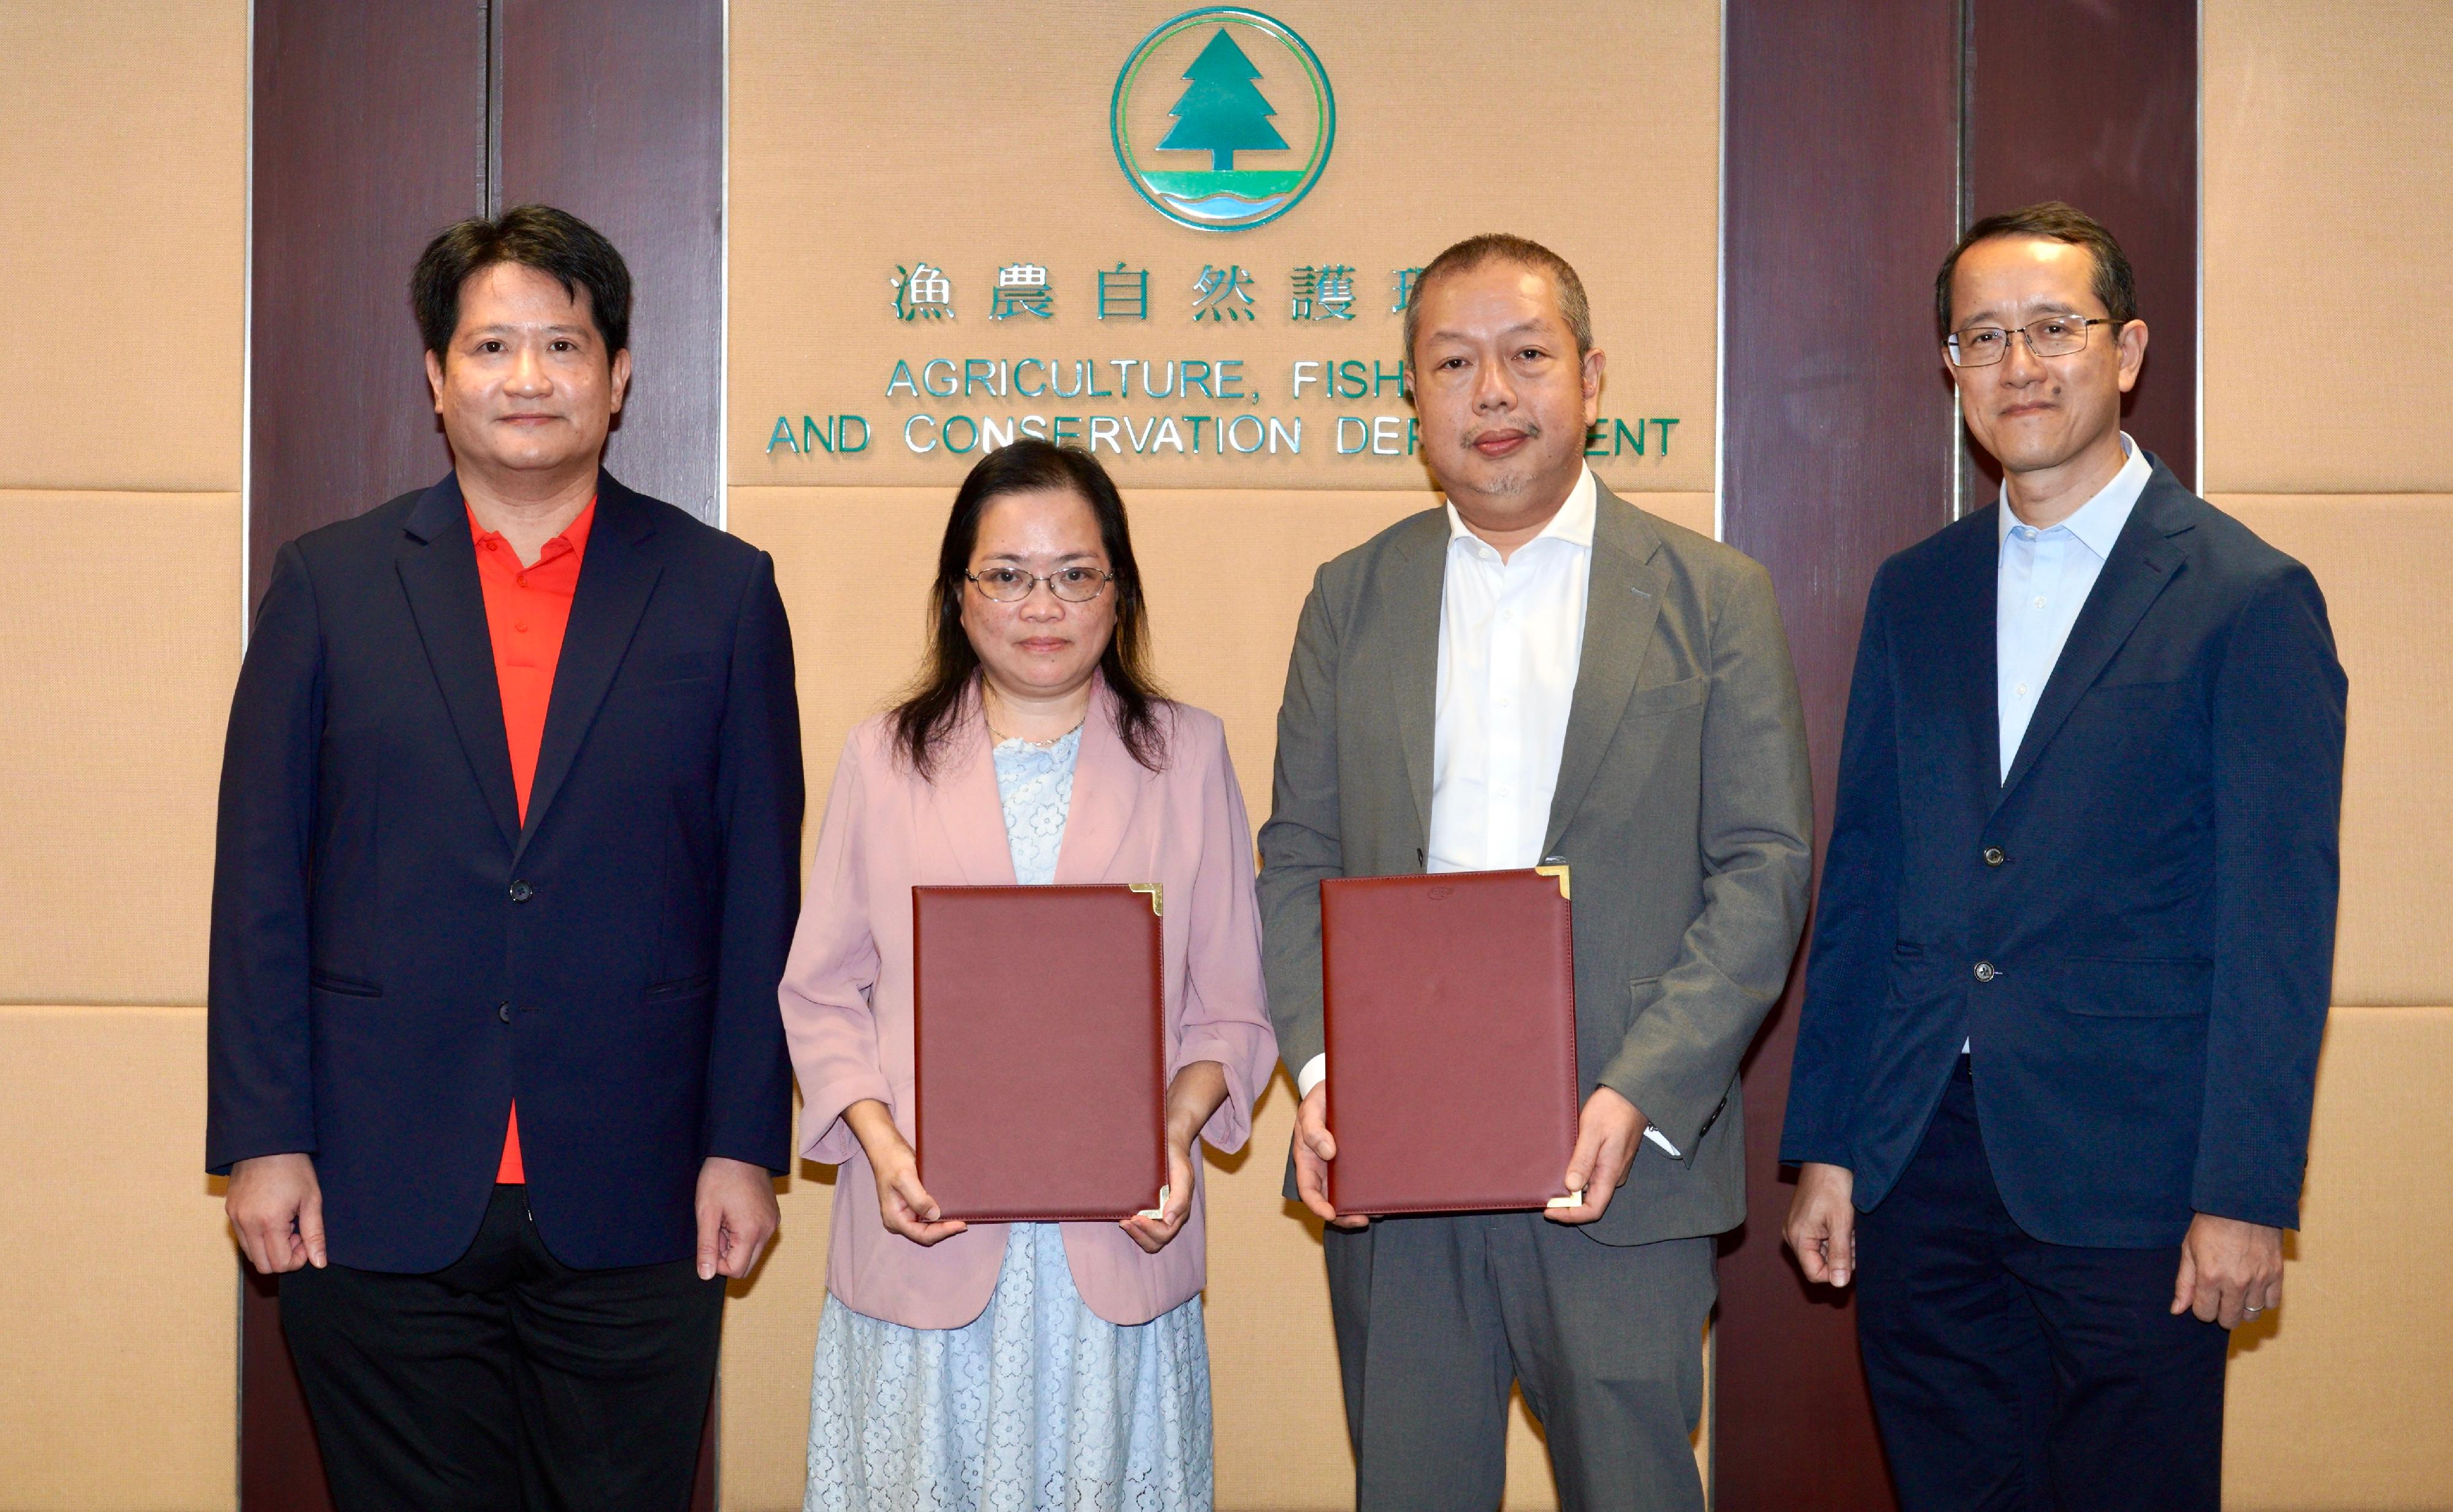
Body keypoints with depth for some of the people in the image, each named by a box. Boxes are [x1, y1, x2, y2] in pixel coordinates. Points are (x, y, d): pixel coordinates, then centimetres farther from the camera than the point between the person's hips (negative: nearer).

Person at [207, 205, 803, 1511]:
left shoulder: (722, 593, 3)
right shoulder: (328, 584, 5)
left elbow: (760, 894, 2)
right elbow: (259, 879, 3)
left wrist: (745, 1145, -1)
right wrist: (262, 1139, -2)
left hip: (630, 1208, 0)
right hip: (379, 1201, 1)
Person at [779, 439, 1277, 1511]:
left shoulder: (1189, 756, 7)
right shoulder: (884, 759, 7)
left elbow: (1230, 1006, 6)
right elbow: (821, 992, 6)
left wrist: (1178, 1131, -11)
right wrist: (879, 1143, -9)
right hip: (926, 1237, 0)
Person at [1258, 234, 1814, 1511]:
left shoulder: (1711, 598, 2)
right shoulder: (1350, 598, 10)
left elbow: (1764, 868, -2)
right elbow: (1297, 857, 9)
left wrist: (1640, 1093, -14)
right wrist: (1319, 1069, -6)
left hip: (1618, 1154, -2)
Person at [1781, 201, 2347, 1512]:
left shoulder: (2249, 599, -4)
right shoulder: (1913, 593, 10)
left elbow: (2278, 926, -7)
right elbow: (1861, 877, 11)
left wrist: (2245, 1195, -11)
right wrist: (1824, 1144, 7)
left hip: (2128, 1181, -4)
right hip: (1918, 1160, 4)